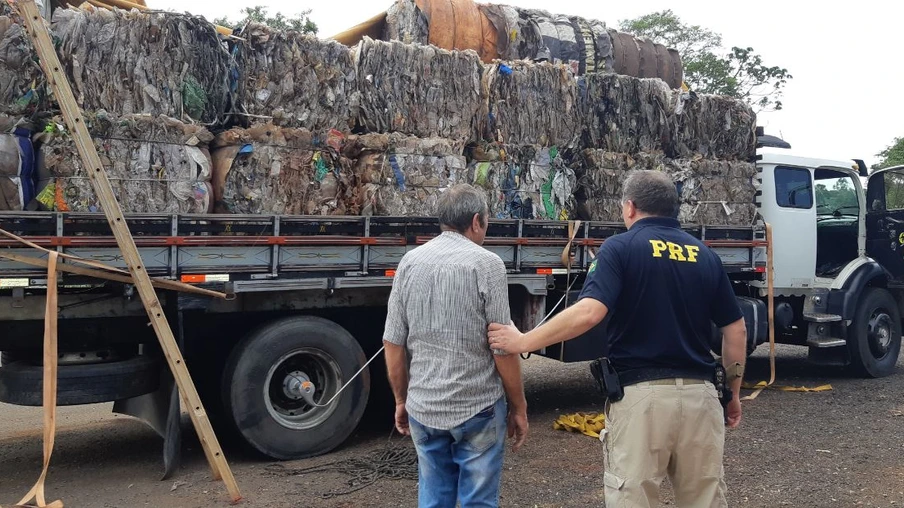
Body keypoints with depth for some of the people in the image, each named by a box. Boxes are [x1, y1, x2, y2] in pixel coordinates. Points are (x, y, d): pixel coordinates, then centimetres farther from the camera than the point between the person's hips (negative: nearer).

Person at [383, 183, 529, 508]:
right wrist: (518, 407, 0)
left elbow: (393, 344, 5)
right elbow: (503, 348, -11)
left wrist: (402, 400, 16)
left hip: (423, 408, 5)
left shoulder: (410, 262, 3)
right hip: (478, 408, -4)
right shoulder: (486, 264, -11)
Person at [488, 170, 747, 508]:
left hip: (641, 394, -5)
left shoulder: (620, 248, -5)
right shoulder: (705, 256, 10)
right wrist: (733, 394, 21)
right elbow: (736, 330, 11)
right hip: (699, 394, 5)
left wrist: (523, 342, -13)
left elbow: (588, 312, -20)